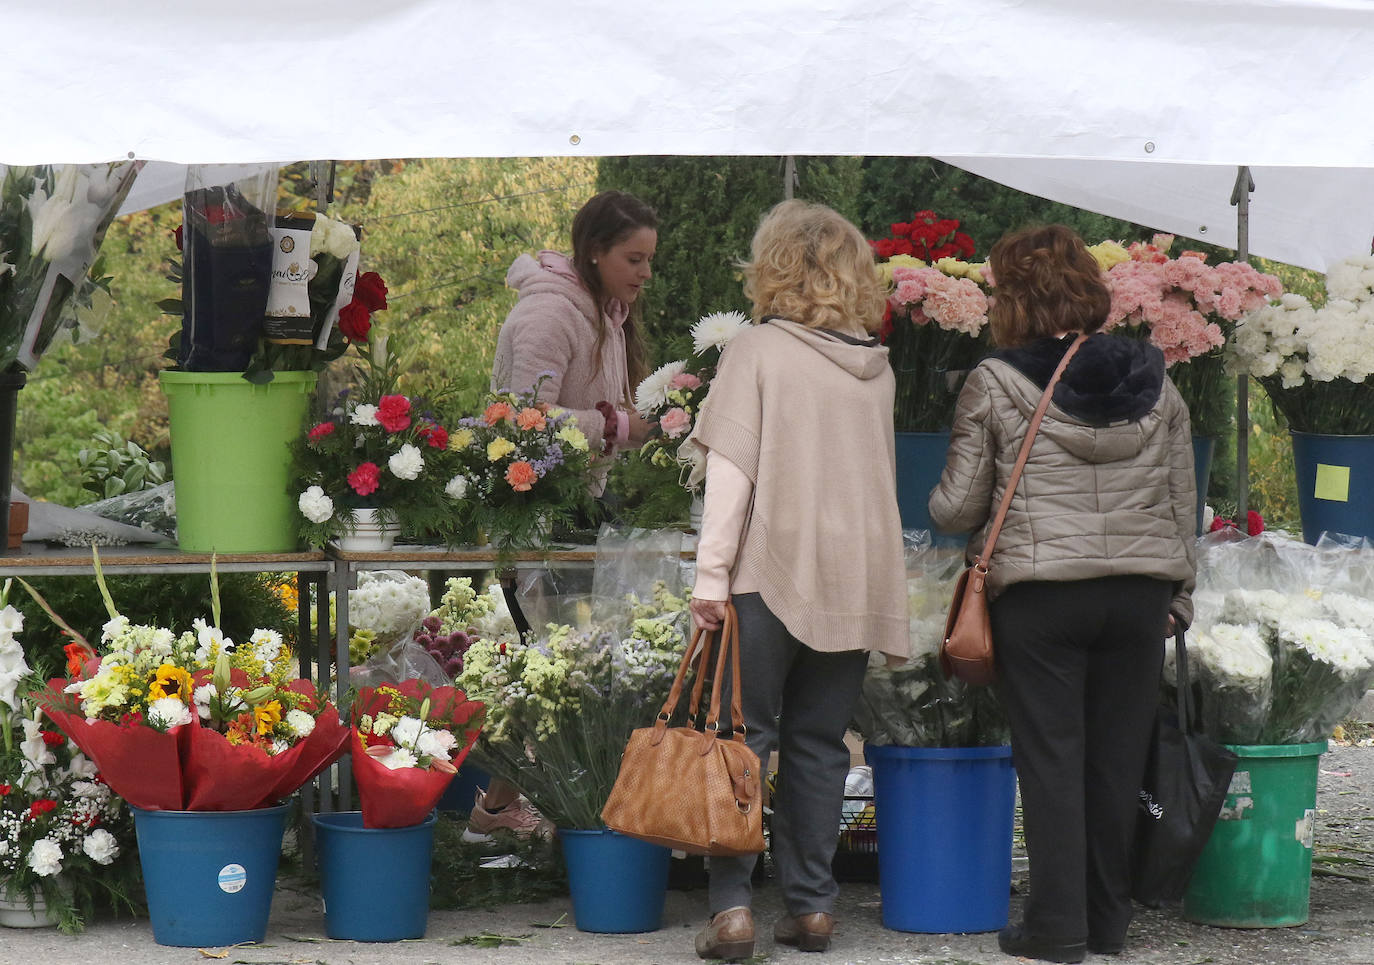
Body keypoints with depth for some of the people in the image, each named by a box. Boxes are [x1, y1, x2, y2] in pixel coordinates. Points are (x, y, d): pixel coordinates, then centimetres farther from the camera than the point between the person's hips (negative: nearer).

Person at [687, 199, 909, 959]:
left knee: (743, 735, 0)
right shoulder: (877, 367, 9)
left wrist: (712, 574, -11)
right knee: (818, 743, 11)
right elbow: (880, 473, 15)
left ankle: (732, 904, -9)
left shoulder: (757, 351, -4)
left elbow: (730, 469, -10)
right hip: (856, 580, 4)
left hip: (772, 574, -4)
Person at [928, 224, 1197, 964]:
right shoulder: (1153, 381, 6)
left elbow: (955, 508, -2)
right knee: (1118, 759, 11)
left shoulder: (994, 386, -6)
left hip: (1039, 596, -3)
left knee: (1051, 761, 2)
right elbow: (1183, 503, 11)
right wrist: (1177, 594, 20)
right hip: (1140, 591, 4)